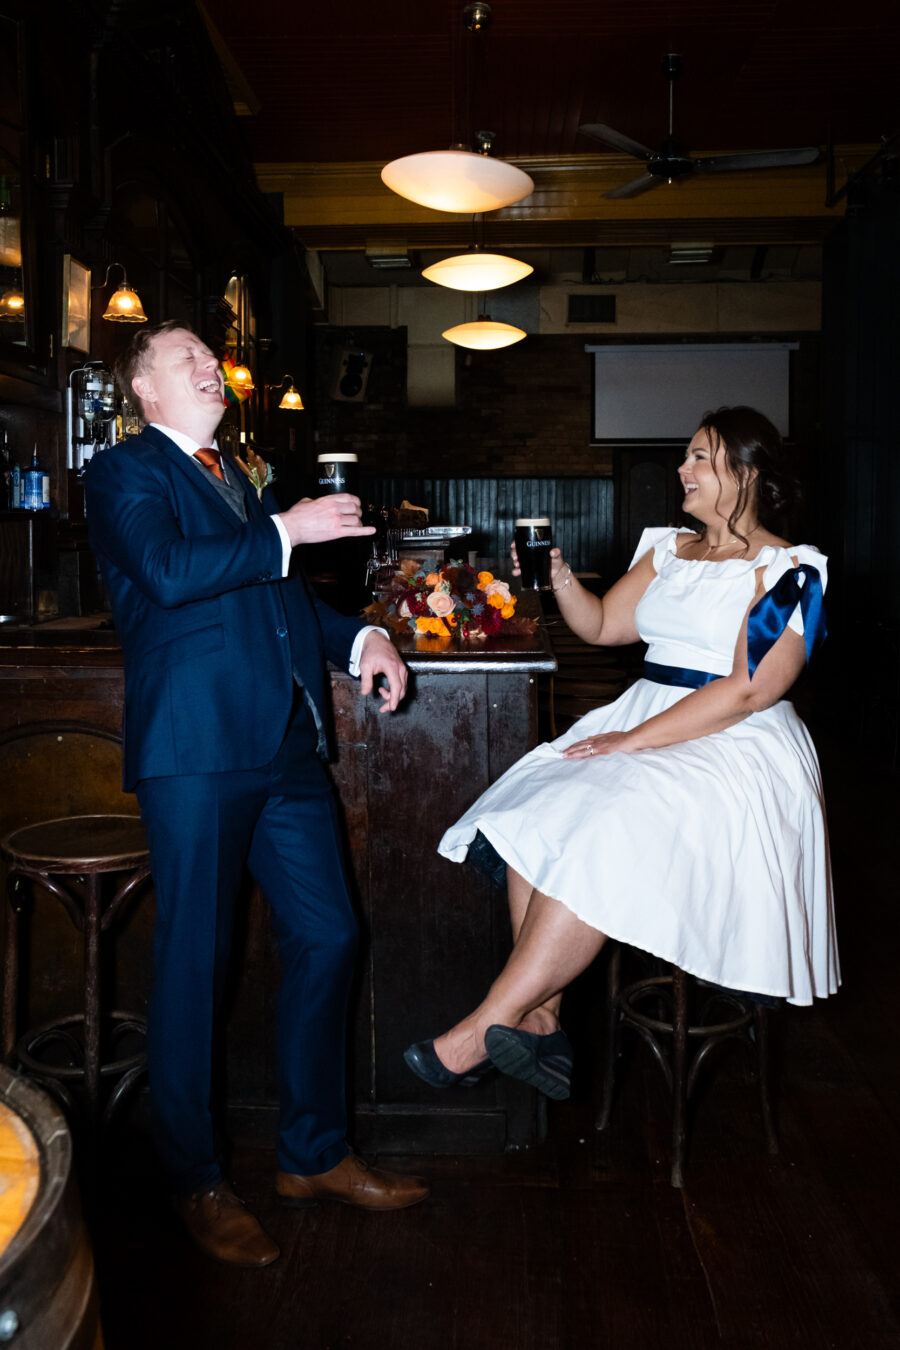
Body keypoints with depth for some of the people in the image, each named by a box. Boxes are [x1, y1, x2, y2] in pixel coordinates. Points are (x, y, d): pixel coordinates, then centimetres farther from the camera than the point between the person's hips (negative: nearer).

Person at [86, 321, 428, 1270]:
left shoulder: (237, 479, 26)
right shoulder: (125, 472, 2)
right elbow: (168, 572, -17)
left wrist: (358, 639, 11)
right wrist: (285, 531, -11)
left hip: (285, 741, 8)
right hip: (197, 746, -8)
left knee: (326, 937, 9)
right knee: (193, 960, 1)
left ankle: (314, 1154, 26)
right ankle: (195, 1180, 20)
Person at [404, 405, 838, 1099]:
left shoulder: (790, 571, -5)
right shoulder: (669, 550, 17)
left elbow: (750, 690, -15)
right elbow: (603, 625, 22)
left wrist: (634, 740, -18)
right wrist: (561, 577, 2)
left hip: (734, 750, -7)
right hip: (644, 718, 7)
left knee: (599, 841, -30)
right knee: (536, 820, -20)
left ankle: (486, 1029, -22)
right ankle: (541, 1023, -15)